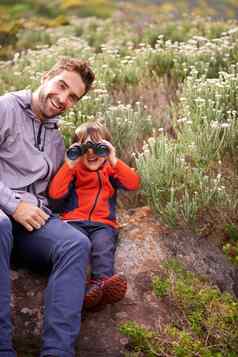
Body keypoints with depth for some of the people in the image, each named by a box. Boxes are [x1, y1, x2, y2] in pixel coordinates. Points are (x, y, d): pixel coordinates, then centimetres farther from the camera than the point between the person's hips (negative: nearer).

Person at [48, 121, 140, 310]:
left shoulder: (111, 169, 19)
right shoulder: (73, 169, 18)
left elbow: (133, 183, -1)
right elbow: (55, 193, 1)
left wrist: (114, 161, -9)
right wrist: (69, 165, -5)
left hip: (103, 224, 0)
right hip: (74, 222, 0)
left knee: (103, 245, -33)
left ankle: (101, 282, -55)